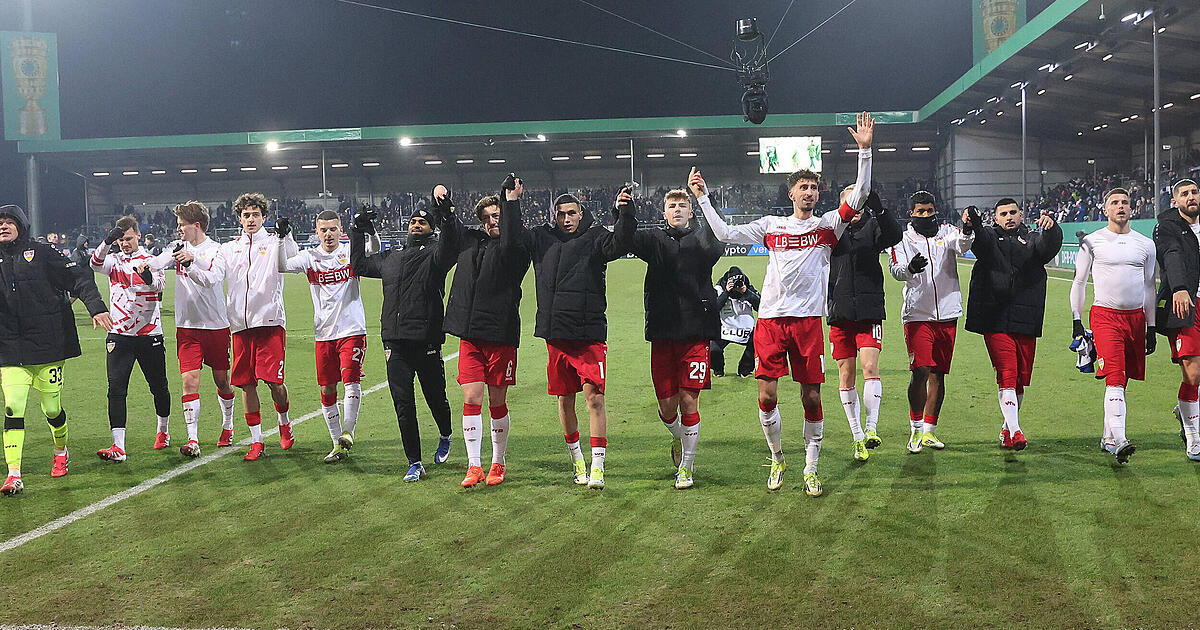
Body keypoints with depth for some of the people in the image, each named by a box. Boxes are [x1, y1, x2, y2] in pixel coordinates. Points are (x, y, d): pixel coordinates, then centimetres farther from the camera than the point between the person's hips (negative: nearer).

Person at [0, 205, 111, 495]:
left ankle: (61, 452, 36)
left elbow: (78, 278, -3)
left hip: (48, 345, -2)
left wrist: (96, 307, -16)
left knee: (52, 408, 7)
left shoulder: (41, 254, 1)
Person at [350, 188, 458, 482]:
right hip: (395, 345, 4)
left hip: (427, 344, -4)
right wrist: (358, 232, 30)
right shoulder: (390, 258, 20)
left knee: (436, 398, 10)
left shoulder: (434, 255, 2)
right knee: (403, 406, 1)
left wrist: (447, 215, -35)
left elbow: (450, 247, -22)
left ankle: (445, 437, 40)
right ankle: (414, 464, 9)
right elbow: (359, 265, 35)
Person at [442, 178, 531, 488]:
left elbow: (509, 244, -28)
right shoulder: (469, 240, 11)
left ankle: (498, 464, 19)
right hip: (469, 335, 4)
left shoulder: (517, 250, -5)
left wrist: (512, 201, -25)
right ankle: (474, 466, 6)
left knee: (497, 403, 5)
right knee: (471, 400, 0)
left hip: (501, 334, -4)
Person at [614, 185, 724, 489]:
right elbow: (627, 241, -8)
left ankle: (687, 465, 15)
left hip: (696, 331, -2)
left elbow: (715, 248, -18)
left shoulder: (700, 238, 5)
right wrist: (626, 213, -27)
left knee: (689, 401, -2)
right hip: (662, 332, 2)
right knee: (667, 404, 4)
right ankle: (679, 438, 38)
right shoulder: (655, 239, 10)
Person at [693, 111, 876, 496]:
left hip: (808, 319, 0)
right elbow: (726, 234, 11)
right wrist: (703, 198, 8)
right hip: (771, 318, 1)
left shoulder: (827, 225, 8)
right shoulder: (771, 225, 12)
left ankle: (810, 470, 15)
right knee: (767, 397, -4)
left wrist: (865, 150, -12)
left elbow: (858, 198, -4)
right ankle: (777, 459, 20)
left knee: (812, 398, 2)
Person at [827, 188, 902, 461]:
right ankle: (857, 437, 13)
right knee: (846, 374, 5)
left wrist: (878, 207, -27)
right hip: (839, 312, 2)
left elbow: (894, 235, -15)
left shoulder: (873, 226, 5)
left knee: (870, 367, -14)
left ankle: (871, 429, -10)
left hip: (869, 311, -1)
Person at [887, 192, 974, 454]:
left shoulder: (947, 232, 8)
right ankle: (916, 429, 4)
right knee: (921, 371, -11)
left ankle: (929, 430, 18)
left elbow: (962, 245, -13)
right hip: (917, 314, -2)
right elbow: (895, 269, -10)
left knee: (938, 373, 7)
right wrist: (909, 268, -32)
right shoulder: (903, 239, 4)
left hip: (947, 314, 3)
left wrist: (967, 231, -36)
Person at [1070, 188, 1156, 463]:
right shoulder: (1091, 241, 2)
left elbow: (1149, 288, 16)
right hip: (1105, 314, -4)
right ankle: (1119, 442, -24)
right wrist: (1076, 321, 0)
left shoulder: (1145, 244, 11)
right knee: (1114, 379, -16)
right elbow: (1079, 282, 5)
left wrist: (1151, 328, 13)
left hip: (1135, 316, 4)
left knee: (1121, 381, 8)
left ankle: (1108, 437, 19)